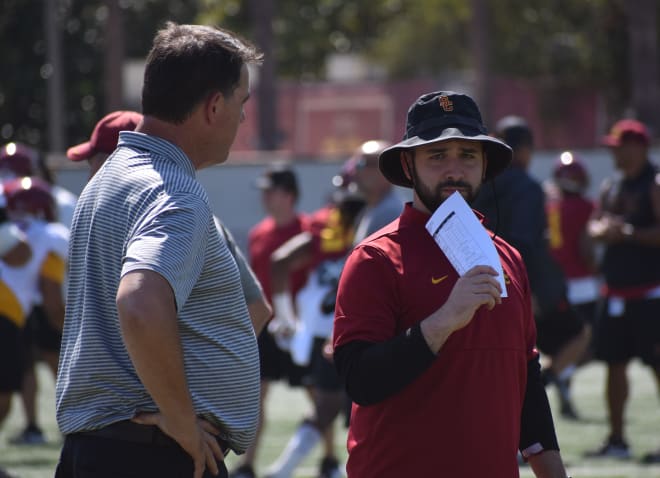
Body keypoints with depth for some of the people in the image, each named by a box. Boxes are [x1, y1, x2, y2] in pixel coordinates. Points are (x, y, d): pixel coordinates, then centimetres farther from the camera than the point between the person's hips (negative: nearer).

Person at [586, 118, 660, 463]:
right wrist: (601, 230, -4)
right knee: (614, 363, 10)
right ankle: (616, 440, 18)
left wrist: (628, 233, -21)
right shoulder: (611, 186, 15)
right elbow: (595, 225, 17)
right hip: (615, 289, 8)